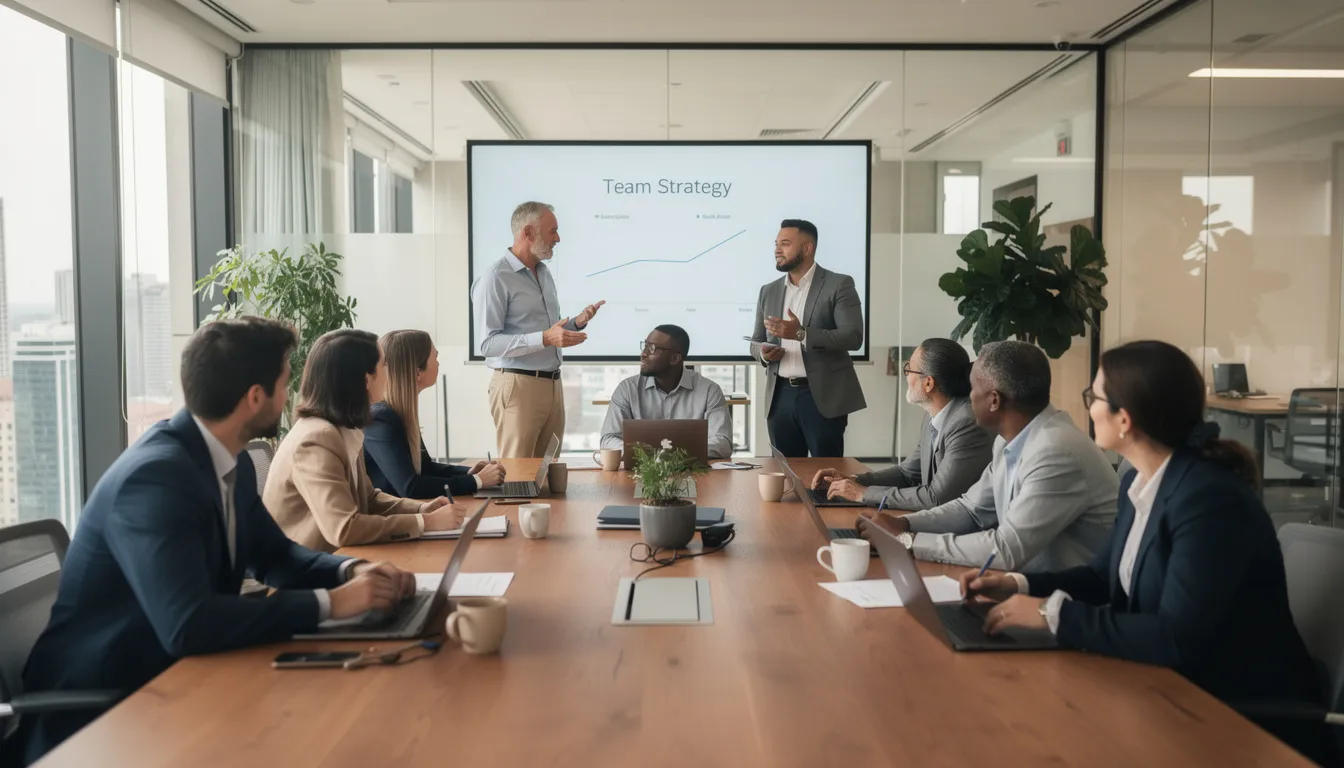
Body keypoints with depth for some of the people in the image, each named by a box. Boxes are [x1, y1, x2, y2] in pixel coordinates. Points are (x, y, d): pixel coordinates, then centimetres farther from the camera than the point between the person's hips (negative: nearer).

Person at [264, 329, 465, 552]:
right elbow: (344, 529, -27)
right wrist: (426, 522, -21)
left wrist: (421, 509, -3)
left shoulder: (346, 431, 2)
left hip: (330, 559, 7)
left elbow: (367, 498, 13)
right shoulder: (316, 440, -22)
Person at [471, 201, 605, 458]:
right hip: (518, 386, -8)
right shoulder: (495, 279, -11)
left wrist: (577, 323, 3)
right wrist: (544, 339, -26)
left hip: (553, 384, 8)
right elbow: (488, 343, -17)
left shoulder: (545, 273, 15)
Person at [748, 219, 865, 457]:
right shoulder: (768, 291, 14)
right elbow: (756, 342, 20)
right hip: (780, 395, 5)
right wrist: (764, 352, -5)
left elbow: (853, 337, -12)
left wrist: (801, 334, -23)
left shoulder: (838, 285, -2)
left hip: (823, 396, -5)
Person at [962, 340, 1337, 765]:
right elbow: (1105, 575, 13)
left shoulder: (1211, 498, -26)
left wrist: (1054, 613, -26)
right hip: (1177, 692, 8)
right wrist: (1018, 585, -2)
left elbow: (1178, 641, -31)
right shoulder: (1138, 481, 2)